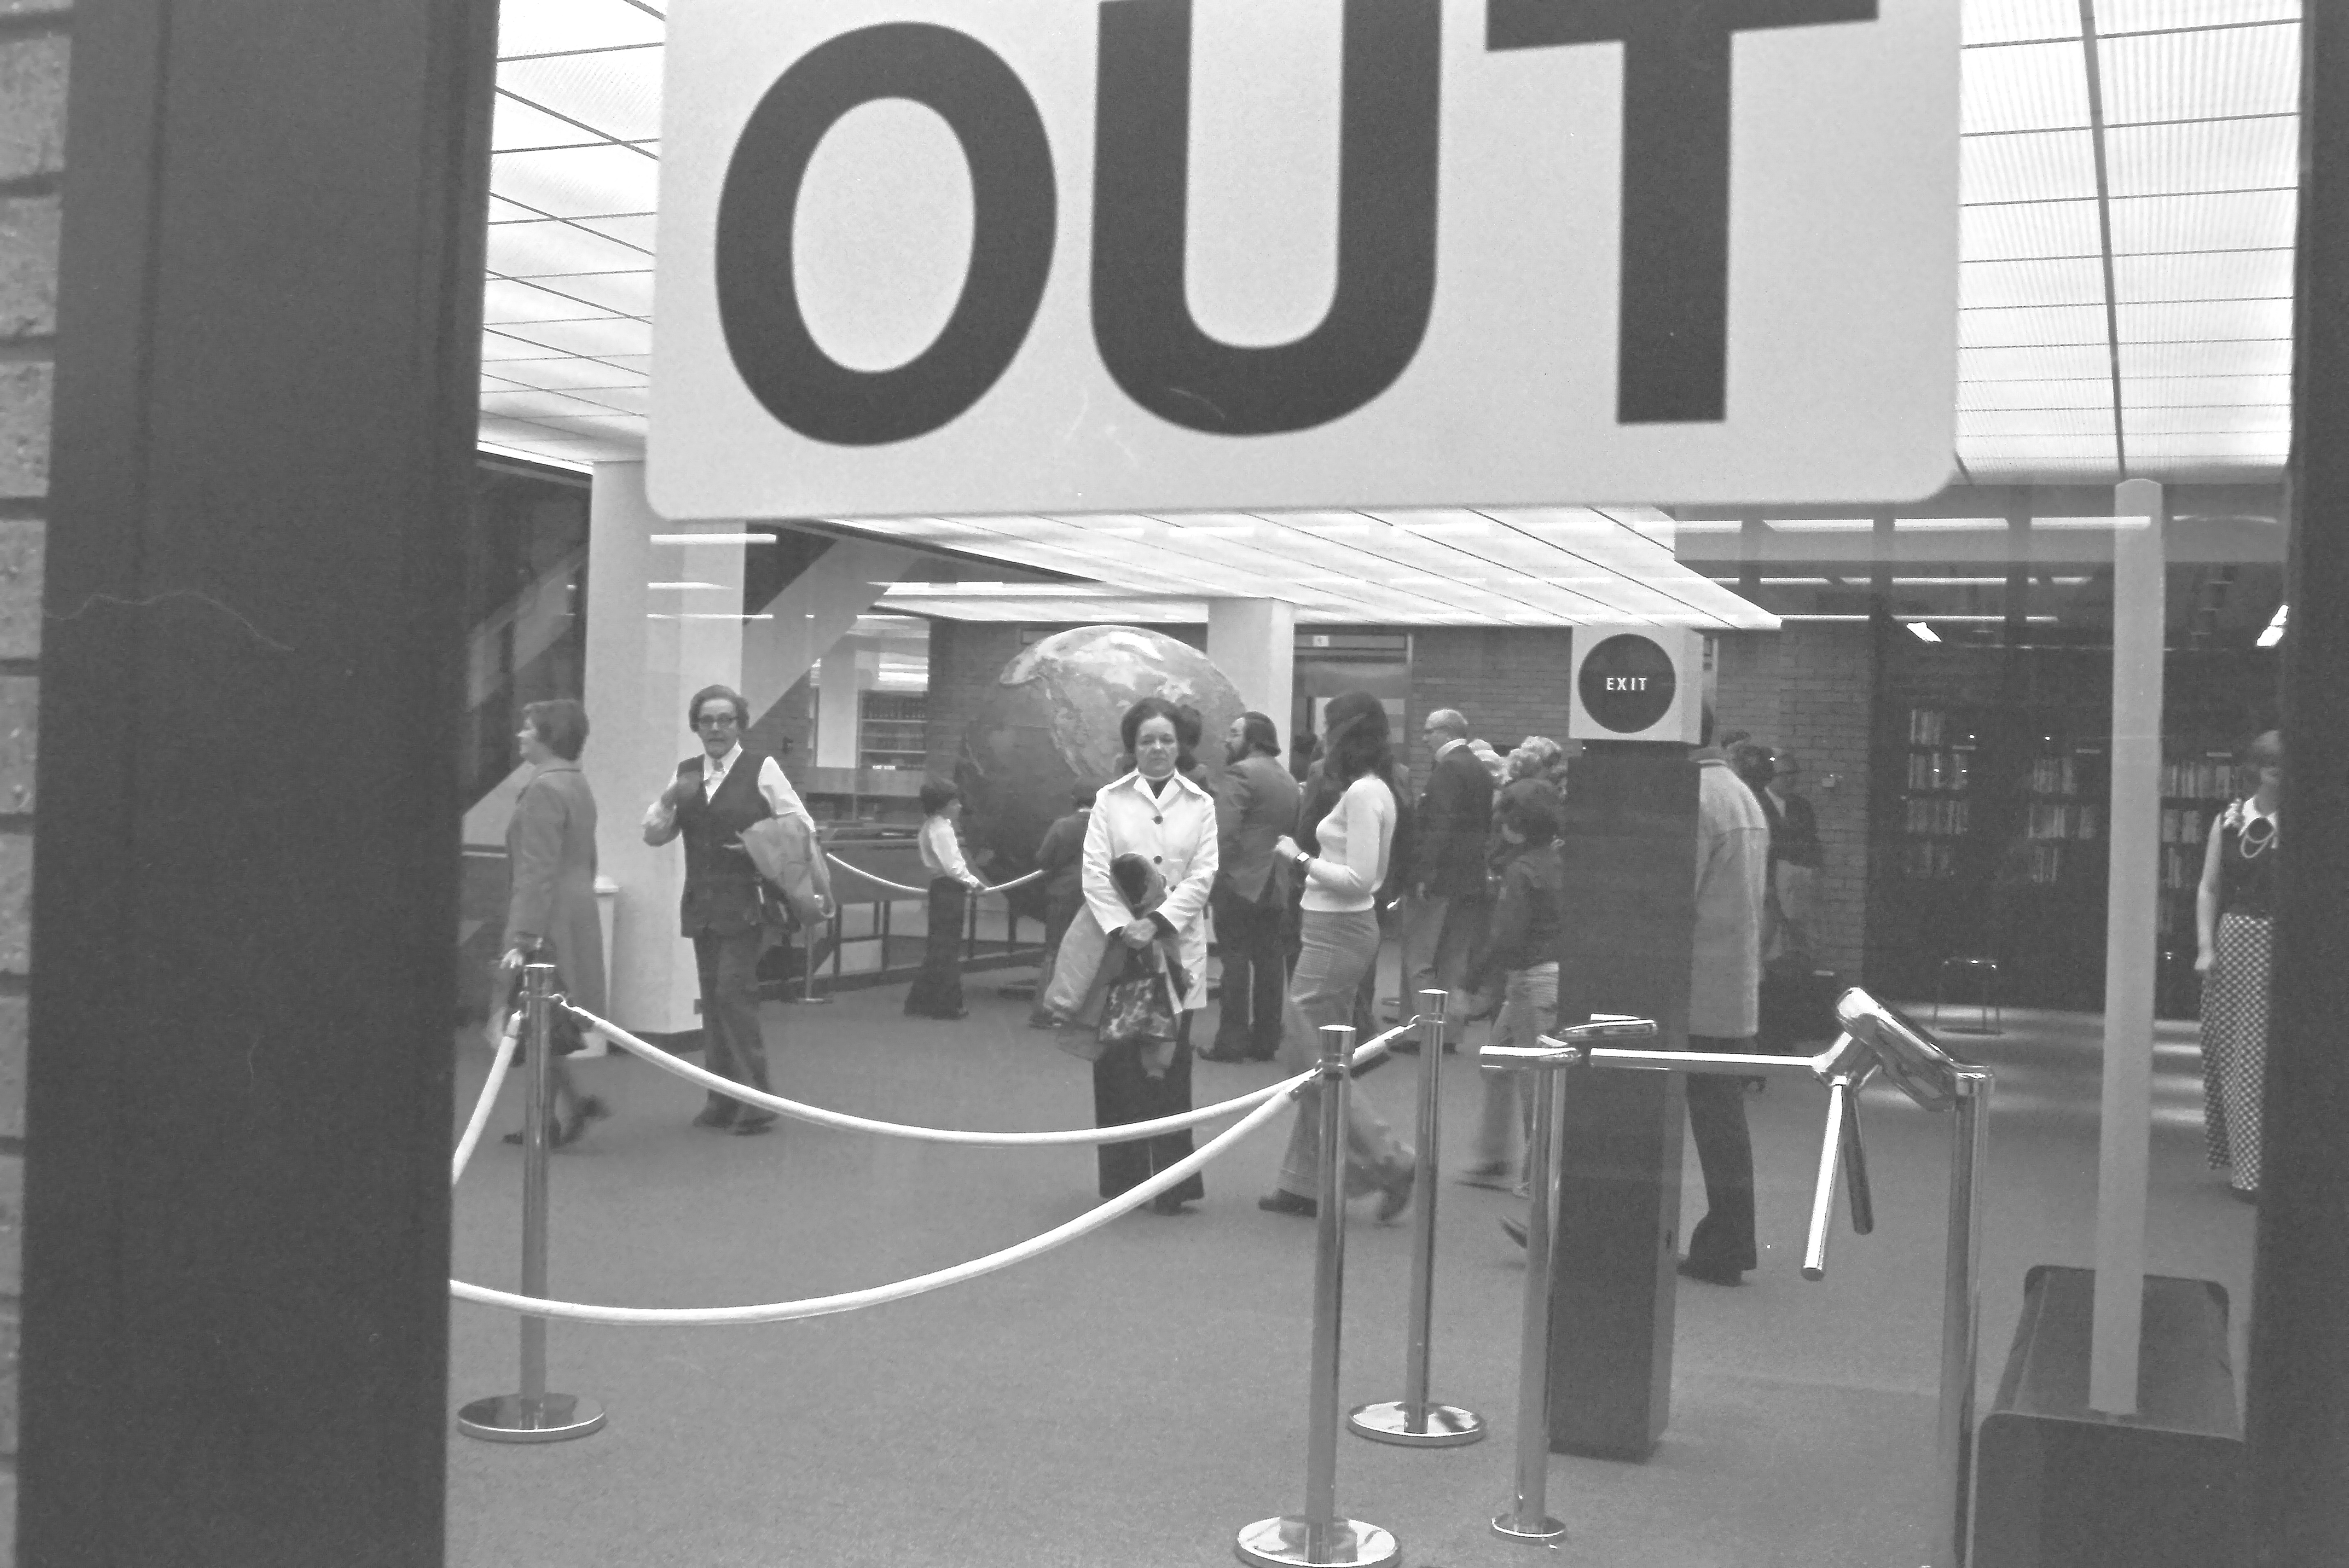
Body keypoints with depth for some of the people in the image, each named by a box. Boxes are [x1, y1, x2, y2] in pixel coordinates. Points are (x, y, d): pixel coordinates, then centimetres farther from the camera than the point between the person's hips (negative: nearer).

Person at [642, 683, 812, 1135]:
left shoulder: (762, 769, -2)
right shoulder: (686, 774, 12)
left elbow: (803, 829, 0)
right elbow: (654, 834, 8)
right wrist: (669, 798, -9)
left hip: (745, 903, -6)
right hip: (701, 905, 6)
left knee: (734, 993, -12)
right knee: (713, 1000, 9)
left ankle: (754, 1102, -6)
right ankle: (722, 1102, 16)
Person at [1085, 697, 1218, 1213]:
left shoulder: (1200, 804, 9)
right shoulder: (1109, 800, 7)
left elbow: (1203, 876, -1)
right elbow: (1095, 873, -3)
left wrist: (1158, 922, -15)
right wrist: (1122, 927, -17)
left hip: (1177, 946, 0)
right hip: (1119, 945, 0)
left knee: (1170, 1068, 1)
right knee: (1119, 1068, 0)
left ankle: (1171, 1180, 6)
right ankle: (1124, 1179, 9)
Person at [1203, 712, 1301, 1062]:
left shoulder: (1240, 773, -11)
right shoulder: (1287, 778, 16)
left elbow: (1224, 833, -19)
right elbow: (1293, 830, 16)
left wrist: (1212, 877, -14)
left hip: (1240, 883, -8)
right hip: (1276, 885, 8)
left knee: (1236, 962, -4)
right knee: (1269, 962, 9)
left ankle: (1231, 1043, -3)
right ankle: (1265, 1041, 12)